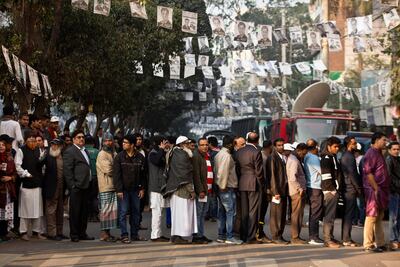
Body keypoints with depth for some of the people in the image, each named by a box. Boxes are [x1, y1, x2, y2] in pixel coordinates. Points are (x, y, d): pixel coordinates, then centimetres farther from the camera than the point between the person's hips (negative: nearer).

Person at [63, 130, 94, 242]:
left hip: (86, 186, 8)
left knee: (84, 212, 12)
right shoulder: (69, 151, -7)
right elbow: (67, 170, -12)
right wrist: (72, 185, -16)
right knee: (75, 212, -2)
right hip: (76, 187, -8)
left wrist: (89, 183, 13)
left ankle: (82, 233, 19)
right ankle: (74, 235, 4)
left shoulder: (85, 151, 19)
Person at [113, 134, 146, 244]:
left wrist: (142, 188, 4)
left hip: (135, 189, 3)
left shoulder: (140, 157, 3)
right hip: (123, 189, -3)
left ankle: (134, 234, 17)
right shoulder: (119, 157, -4)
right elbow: (116, 174, -5)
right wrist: (119, 190, -11)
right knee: (123, 212, -4)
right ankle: (124, 235, 1)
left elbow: (143, 174, 8)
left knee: (136, 212, 8)